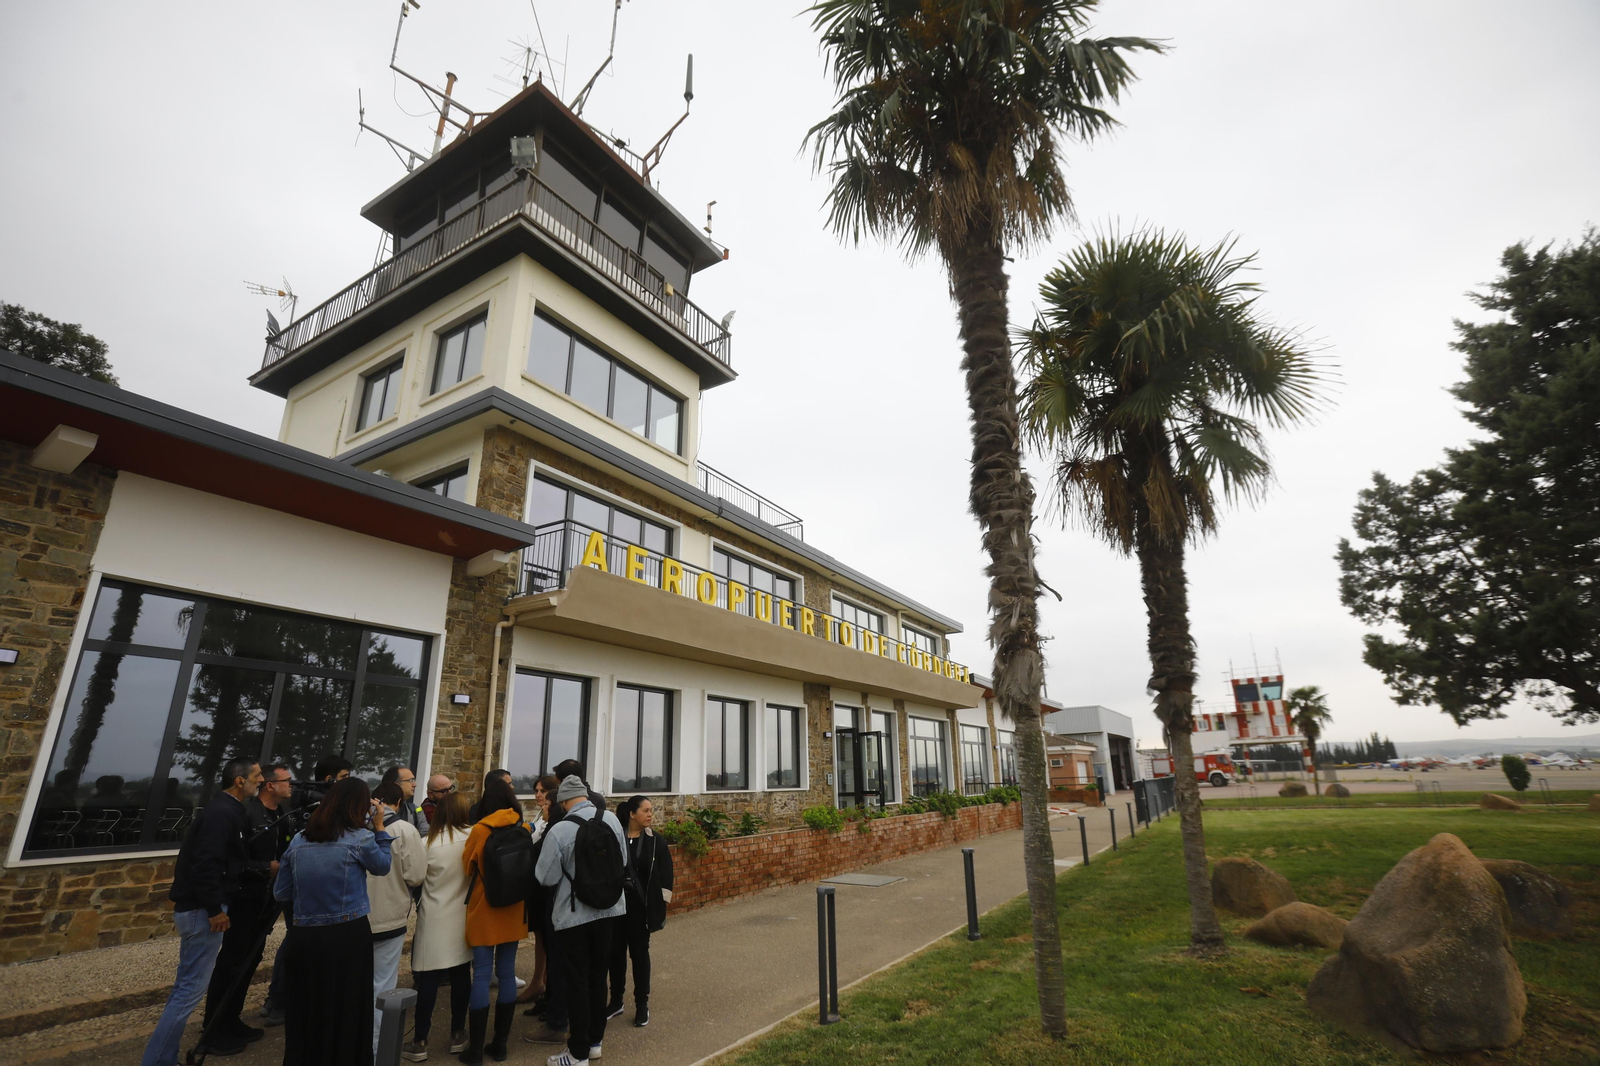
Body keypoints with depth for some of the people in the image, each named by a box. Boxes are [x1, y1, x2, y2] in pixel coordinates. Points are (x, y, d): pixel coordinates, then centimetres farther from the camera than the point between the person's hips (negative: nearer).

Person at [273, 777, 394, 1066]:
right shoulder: (359, 838, -11)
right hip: (347, 936, -4)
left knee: (303, 1013, 20)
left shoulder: (299, 840, 4)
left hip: (302, 936, 5)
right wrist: (379, 826, 8)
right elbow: (383, 866, 7)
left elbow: (281, 893, 11)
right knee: (345, 1013, 13)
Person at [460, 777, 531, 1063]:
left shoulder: (480, 830, -13)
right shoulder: (524, 830, -3)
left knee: (482, 975, 4)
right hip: (513, 911, 3)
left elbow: (467, 867, 2)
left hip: (484, 910, -3)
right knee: (507, 973, 10)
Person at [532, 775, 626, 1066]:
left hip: (574, 914, -5)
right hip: (608, 908, 5)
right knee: (598, 975, 19)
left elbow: (546, 877, -13)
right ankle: (595, 1040, 33)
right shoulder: (611, 818, -7)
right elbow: (623, 861, 5)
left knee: (577, 980, 9)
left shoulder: (559, 830, -21)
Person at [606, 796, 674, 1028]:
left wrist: (661, 905, -5)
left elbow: (665, 877, -1)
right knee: (615, 951, 12)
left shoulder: (656, 842, -4)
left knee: (639, 953, 8)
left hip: (640, 906, -1)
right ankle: (616, 1000, 30)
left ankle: (642, 1004, 22)